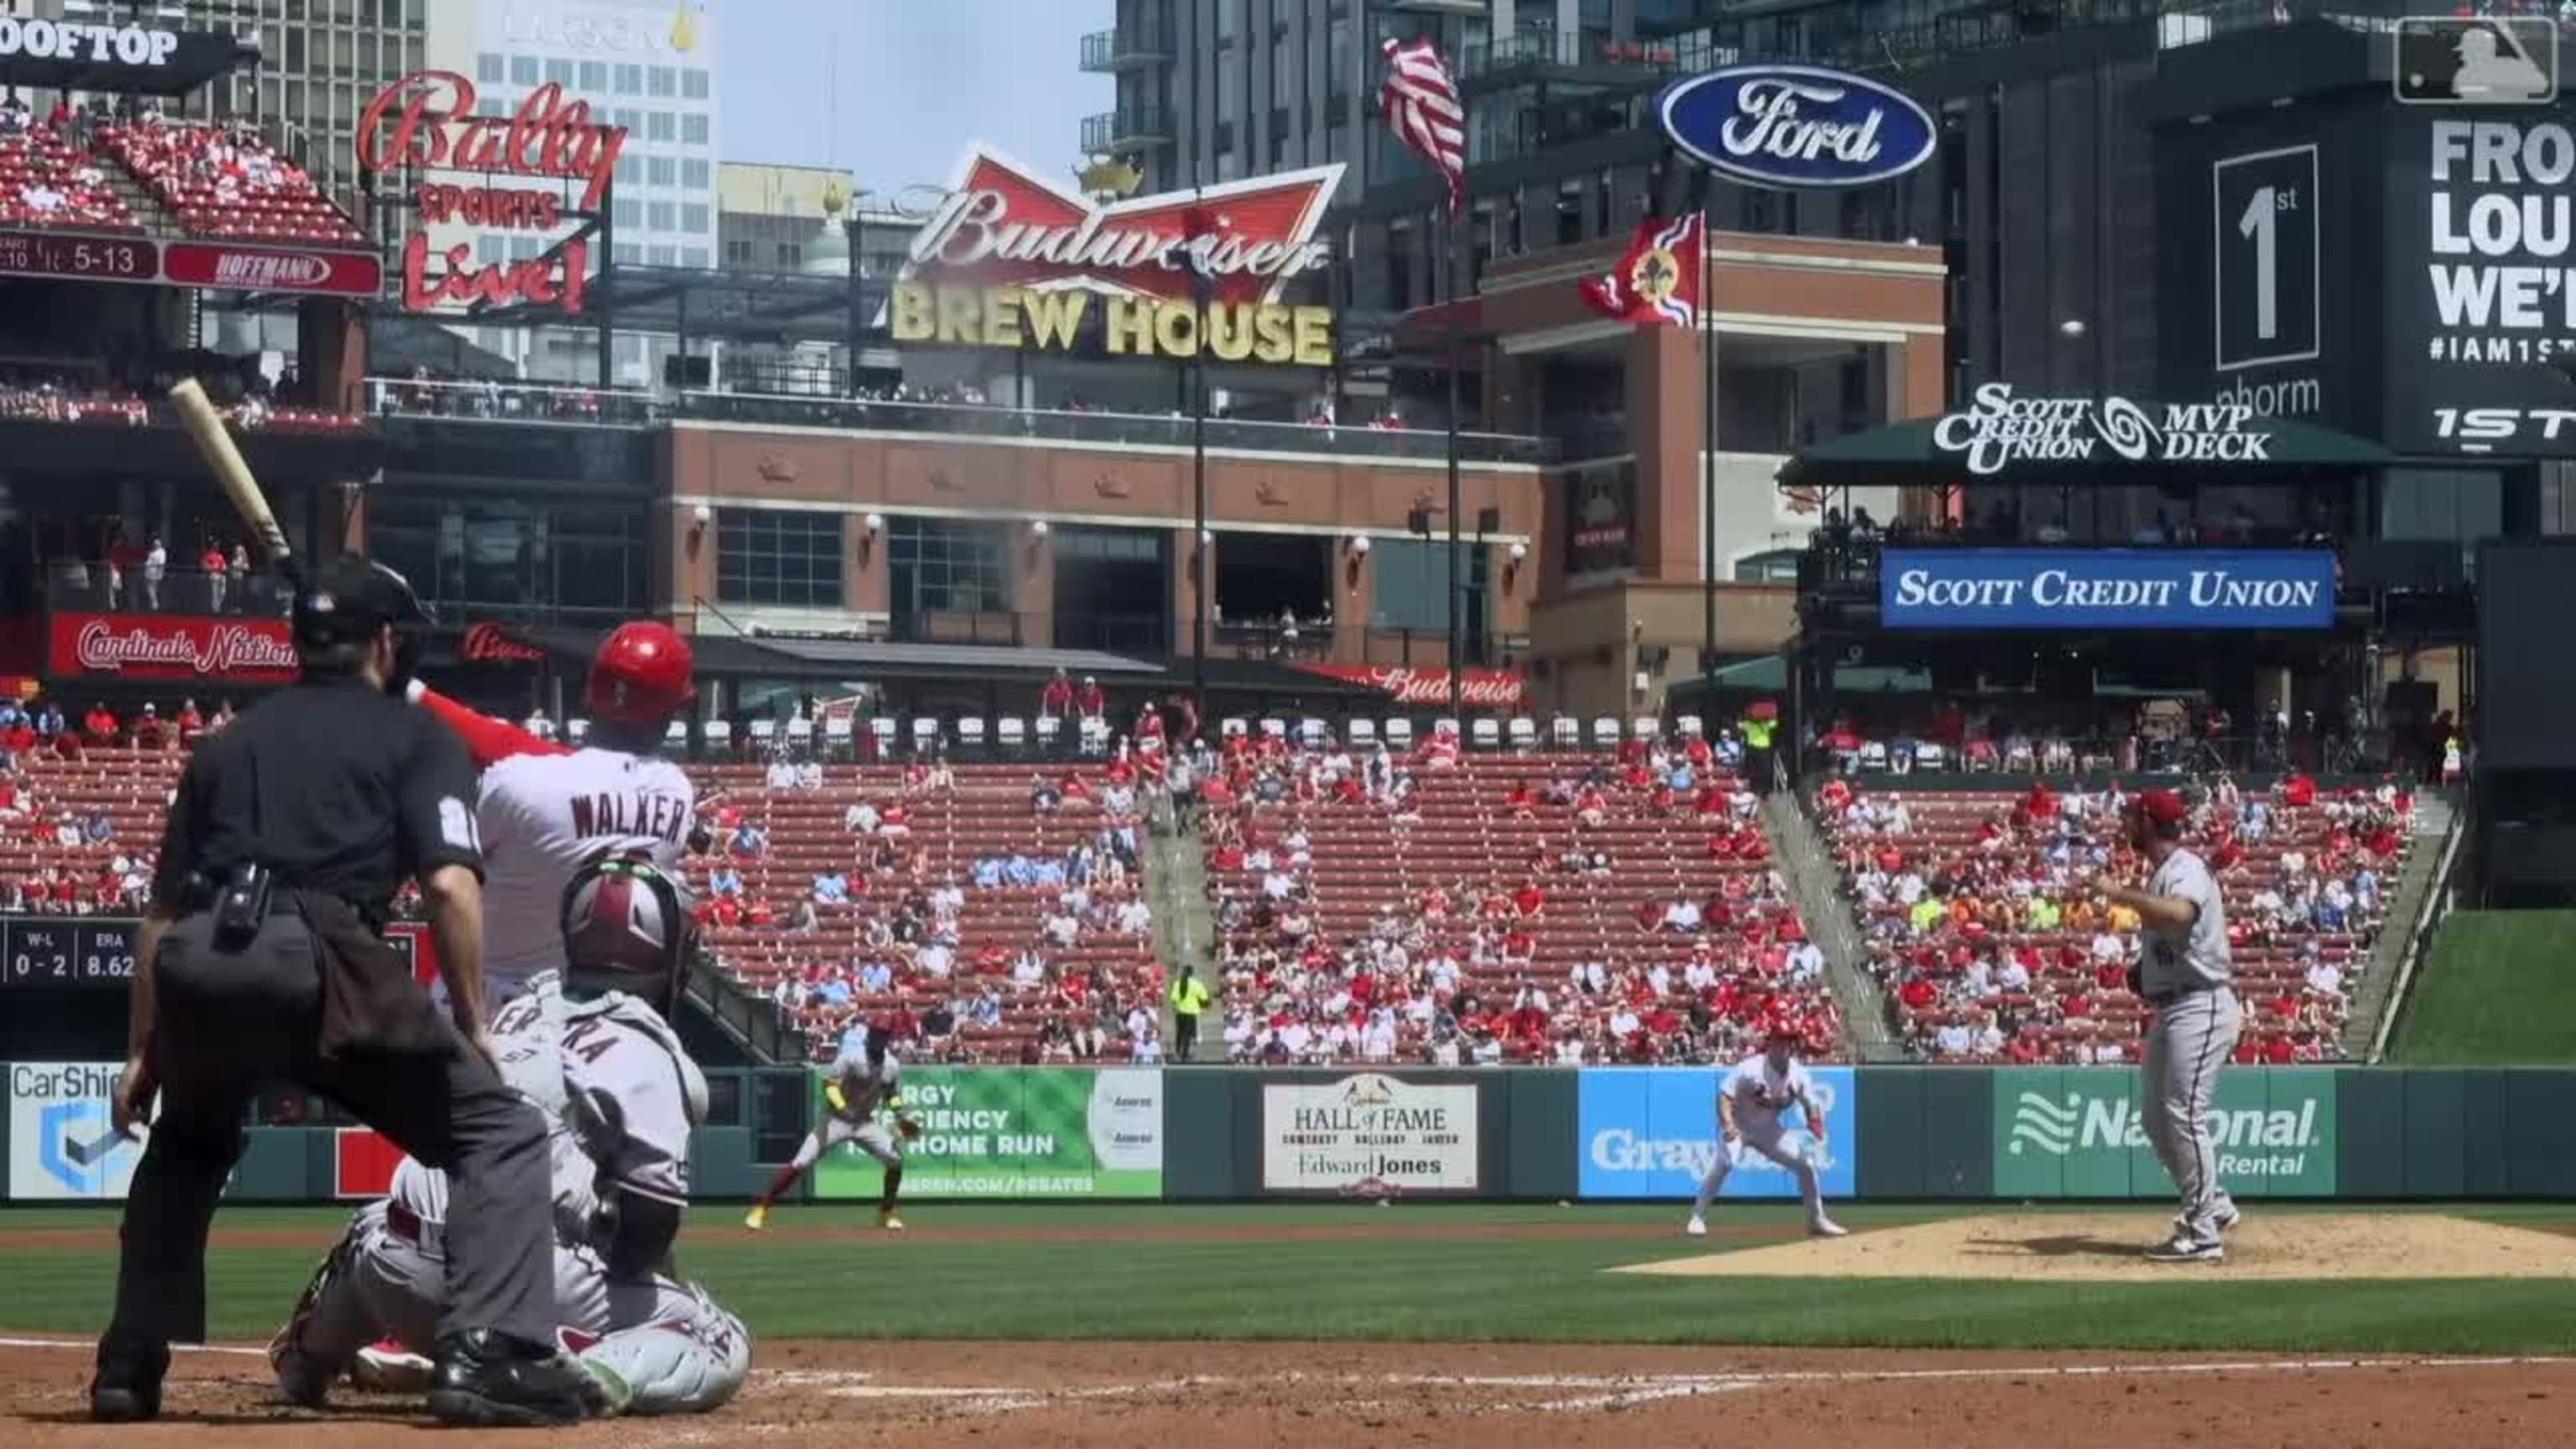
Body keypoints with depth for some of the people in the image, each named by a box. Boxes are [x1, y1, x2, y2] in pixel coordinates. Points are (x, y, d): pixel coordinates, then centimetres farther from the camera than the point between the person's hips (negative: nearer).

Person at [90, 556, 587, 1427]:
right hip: (318, 957, -5)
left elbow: (162, 910, 25)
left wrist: (142, 1052, 28)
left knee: (186, 1147, 34)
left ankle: (130, 1367, 27)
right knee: (500, 1131, 5)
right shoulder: (414, 738, 16)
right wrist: (471, 1026, 6)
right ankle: (489, 1356, -14)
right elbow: (451, 885, 0)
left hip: (194, 963, 5)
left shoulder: (229, 743, 29)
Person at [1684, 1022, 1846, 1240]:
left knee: (1806, 1163, 0)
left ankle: (1817, 1220, 17)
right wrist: (1728, 1124, -45)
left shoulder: (1798, 1073, -9)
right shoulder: (1751, 1069, -24)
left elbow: (1811, 1105, -2)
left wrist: (1816, 1129, -23)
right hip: (1739, 1126, -5)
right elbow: (1724, 1094, -28)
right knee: (1725, 1162, -31)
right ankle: (1697, 1217, -23)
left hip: (1769, 1130, 5)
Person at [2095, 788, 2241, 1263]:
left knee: (2184, 1115, -12)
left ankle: (2203, 1235, -10)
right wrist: (2145, 971, 10)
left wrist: (2121, 895, -30)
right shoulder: (2161, 873, 17)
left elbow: (2180, 914, -37)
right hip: (2170, 1010, 11)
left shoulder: (2186, 869, -14)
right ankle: (2213, 1205, 23)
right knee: (2158, 1120, 13)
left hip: (2201, 1007, -11)